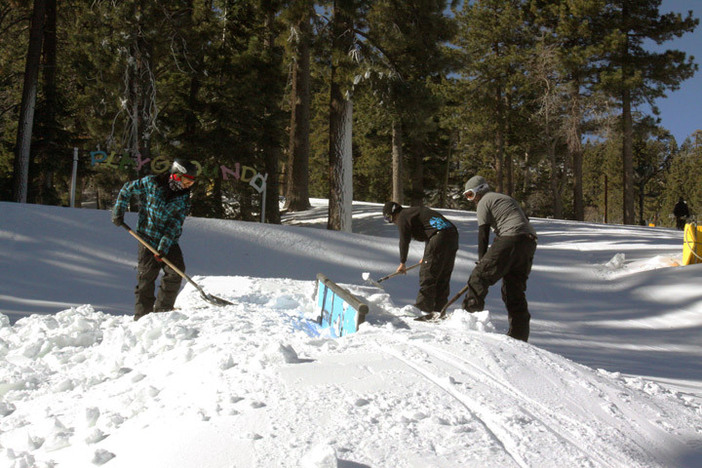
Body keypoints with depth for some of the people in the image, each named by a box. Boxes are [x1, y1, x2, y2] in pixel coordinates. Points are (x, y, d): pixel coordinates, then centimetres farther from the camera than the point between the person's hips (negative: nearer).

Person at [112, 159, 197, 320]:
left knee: (176, 272, -11)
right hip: (148, 239, -3)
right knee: (146, 277, -3)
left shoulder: (184, 198, -1)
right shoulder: (151, 183, -7)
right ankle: (142, 316, 8)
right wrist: (118, 212, 4)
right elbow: (127, 190, 8)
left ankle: (162, 311, 1)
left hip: (169, 242, 3)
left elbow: (174, 226, -9)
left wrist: (163, 248, -18)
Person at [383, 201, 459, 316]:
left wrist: (402, 262, 8)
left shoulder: (402, 217, 4)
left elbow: (404, 240, -1)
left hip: (439, 237, -9)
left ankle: (423, 308, -3)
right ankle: (439, 309, 16)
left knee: (427, 274, -4)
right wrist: (426, 256, 44)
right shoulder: (415, 211, 32)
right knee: (443, 276, 12)